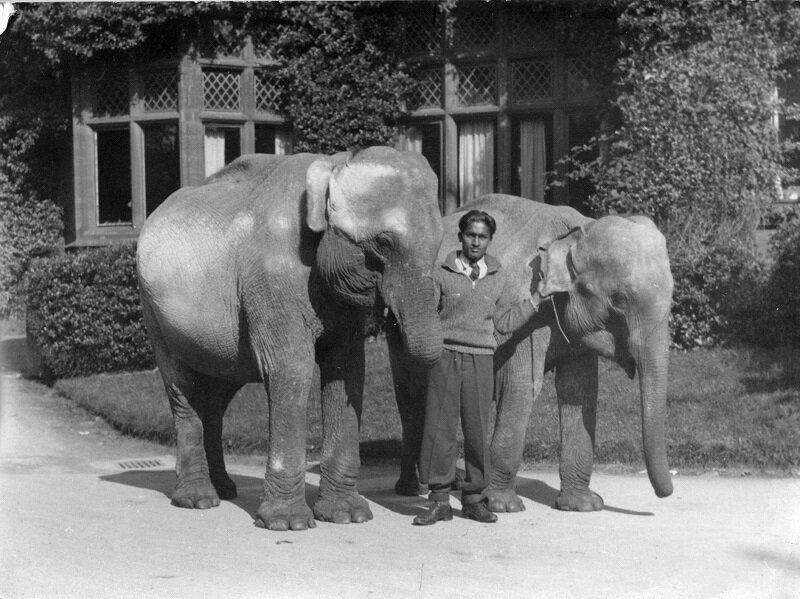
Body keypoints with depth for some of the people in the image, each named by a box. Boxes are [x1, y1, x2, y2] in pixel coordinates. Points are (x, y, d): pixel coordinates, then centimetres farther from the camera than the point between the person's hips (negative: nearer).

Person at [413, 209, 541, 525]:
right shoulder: (441, 274, 4)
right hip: (446, 357, -2)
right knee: (439, 428, -4)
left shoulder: (499, 279, 11)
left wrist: (535, 300, 10)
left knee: (477, 430, 2)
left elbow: (506, 321, 14)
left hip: (481, 360, 2)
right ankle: (439, 499, 1)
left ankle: (473, 498, 12)